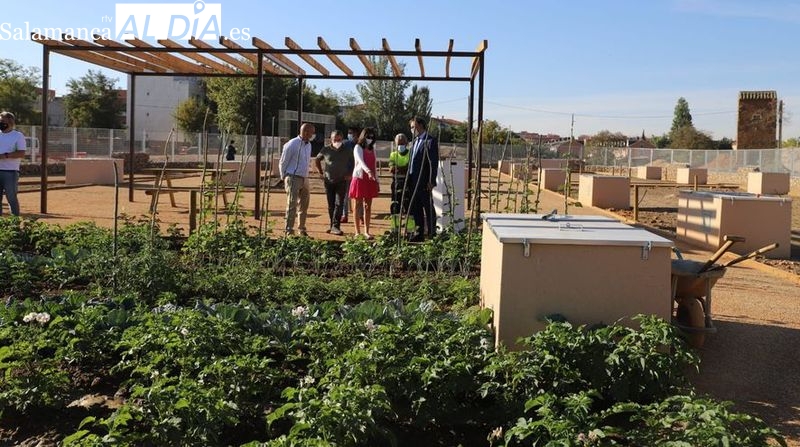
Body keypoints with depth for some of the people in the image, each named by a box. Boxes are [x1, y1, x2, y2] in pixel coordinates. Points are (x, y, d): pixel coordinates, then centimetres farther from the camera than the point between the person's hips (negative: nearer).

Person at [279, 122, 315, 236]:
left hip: (304, 179, 8)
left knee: (303, 205, 12)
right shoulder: (292, 145, -11)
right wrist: (284, 178, -2)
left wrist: (306, 177, 14)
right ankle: (289, 230, -6)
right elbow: (283, 163, -6)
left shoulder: (308, 145, 12)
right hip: (293, 178, -8)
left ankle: (302, 229, 23)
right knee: (292, 205, -9)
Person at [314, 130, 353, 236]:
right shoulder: (326, 150, 5)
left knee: (339, 204, -11)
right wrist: (320, 173, 12)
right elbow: (317, 160, 19)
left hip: (342, 181, -2)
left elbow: (352, 163, 14)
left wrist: (349, 174, 3)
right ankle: (332, 226, 17)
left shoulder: (347, 151, 3)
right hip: (328, 180, 2)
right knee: (331, 205, 7)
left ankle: (335, 226, -12)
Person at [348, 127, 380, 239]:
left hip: (371, 179, 5)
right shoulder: (358, 147, -4)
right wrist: (368, 171, -40)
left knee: (368, 205, 5)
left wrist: (376, 179, 12)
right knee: (358, 205, 0)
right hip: (360, 178, -5)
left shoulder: (372, 149, 15)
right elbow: (361, 161, -23)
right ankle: (358, 232, 4)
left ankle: (366, 231, 8)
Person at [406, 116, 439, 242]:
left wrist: (431, 181, -17)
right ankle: (419, 234, 20)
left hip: (424, 181, -8)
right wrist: (409, 178, 12)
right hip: (413, 181, 8)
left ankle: (432, 234, 6)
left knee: (428, 207, -1)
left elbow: (434, 163, -13)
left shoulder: (430, 141, -8)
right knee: (416, 208, 12)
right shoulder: (415, 141, 17)